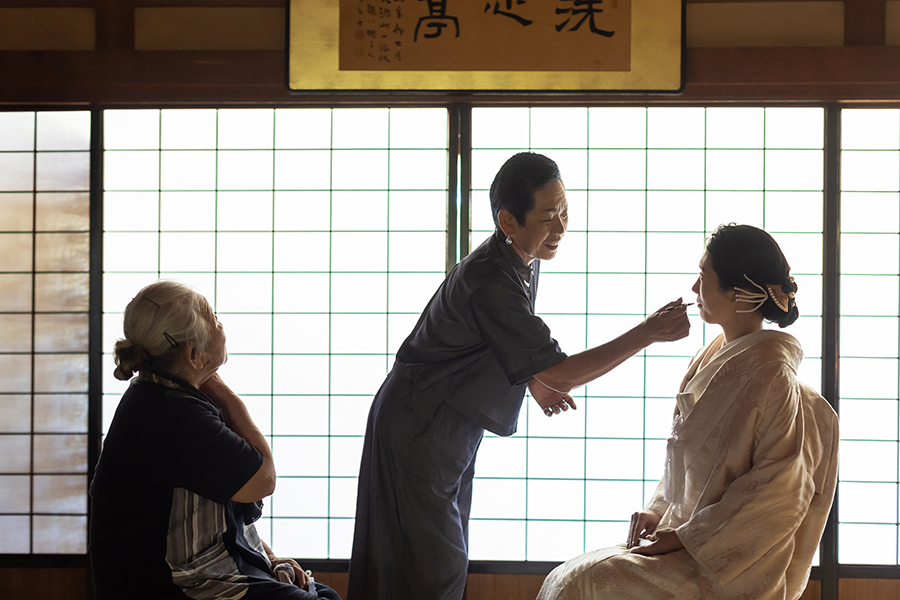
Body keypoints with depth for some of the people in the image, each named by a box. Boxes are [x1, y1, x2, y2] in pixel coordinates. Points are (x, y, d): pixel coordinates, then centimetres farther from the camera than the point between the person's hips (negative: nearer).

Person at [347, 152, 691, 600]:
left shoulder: (524, 262, 1)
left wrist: (535, 381, 6)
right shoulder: (488, 282, -29)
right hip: (419, 427, -10)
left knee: (447, 556, 14)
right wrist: (649, 333, -30)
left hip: (454, 427, 10)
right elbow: (560, 374, -28)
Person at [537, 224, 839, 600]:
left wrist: (686, 537, -17)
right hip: (689, 537, 8)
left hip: (730, 565, -8)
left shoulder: (769, 375, -18)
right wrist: (658, 511, 3)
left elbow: (779, 489, -20)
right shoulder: (714, 358, 9)